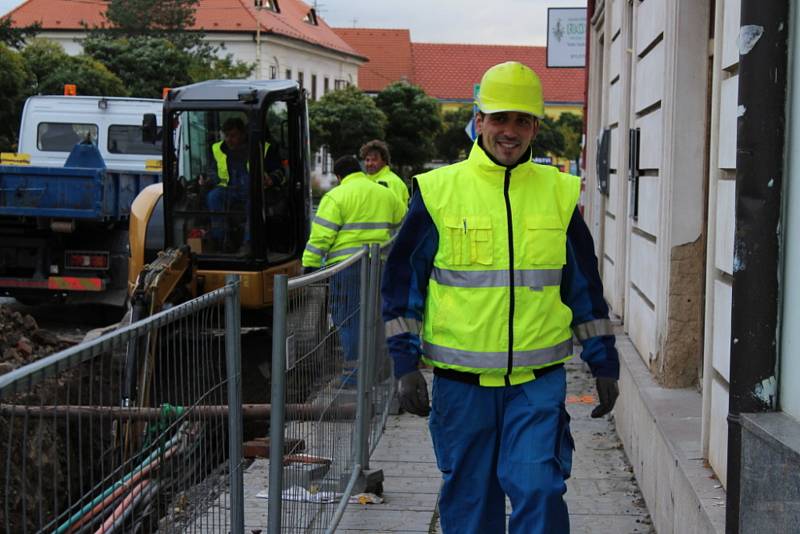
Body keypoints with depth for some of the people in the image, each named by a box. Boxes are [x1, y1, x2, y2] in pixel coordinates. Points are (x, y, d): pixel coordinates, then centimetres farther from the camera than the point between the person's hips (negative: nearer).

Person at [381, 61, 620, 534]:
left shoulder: (560, 193, 5)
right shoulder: (439, 191, -1)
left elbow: (586, 285, 13)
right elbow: (402, 280, 4)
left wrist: (604, 363, 12)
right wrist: (406, 364, -2)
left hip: (539, 380, 1)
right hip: (461, 380, 0)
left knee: (539, 491, -7)